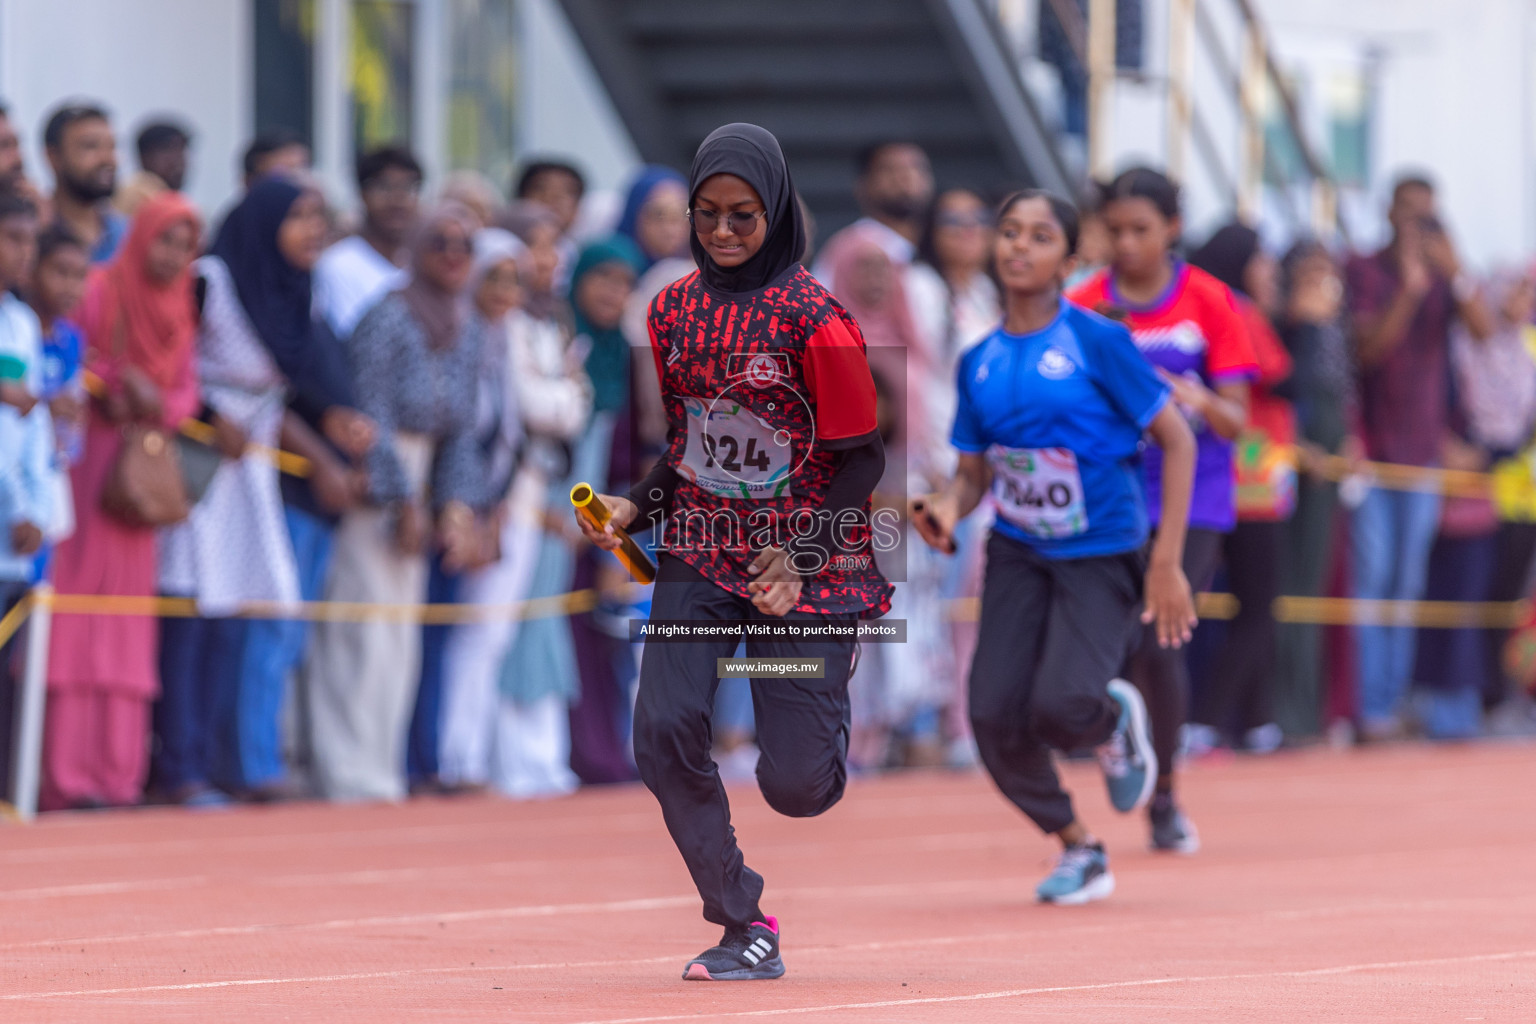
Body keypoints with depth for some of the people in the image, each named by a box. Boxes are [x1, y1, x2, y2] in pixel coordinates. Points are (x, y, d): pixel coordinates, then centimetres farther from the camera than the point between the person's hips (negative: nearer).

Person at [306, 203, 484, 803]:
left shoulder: (467, 333, 10)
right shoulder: (389, 320, -13)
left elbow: (461, 427, 12)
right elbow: (372, 414, -15)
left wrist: (457, 503, 1)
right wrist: (404, 502, -15)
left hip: (417, 478, 7)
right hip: (368, 484, -7)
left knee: (403, 637, 7)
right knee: (367, 632, -10)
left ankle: (382, 772, 11)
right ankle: (356, 776, -8)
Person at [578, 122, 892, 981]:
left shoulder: (813, 316, -12)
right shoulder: (675, 310, 5)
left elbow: (861, 459, -9)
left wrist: (798, 557, -20)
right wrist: (635, 508, -1)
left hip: (809, 563, -5)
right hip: (701, 556, 5)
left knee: (796, 786, -6)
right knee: (665, 731, -16)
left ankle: (832, 720, 33)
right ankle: (746, 928, -2)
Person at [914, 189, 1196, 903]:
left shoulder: (1097, 342, -11)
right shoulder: (979, 363, 4)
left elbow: (1177, 441, -8)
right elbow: (974, 472, 12)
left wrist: (1167, 564, -13)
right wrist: (948, 509, -13)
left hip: (1101, 556, -4)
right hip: (1017, 554, 4)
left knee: (1059, 709, -24)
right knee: (996, 721, -9)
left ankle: (1115, 719, 16)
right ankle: (1078, 850, 17)